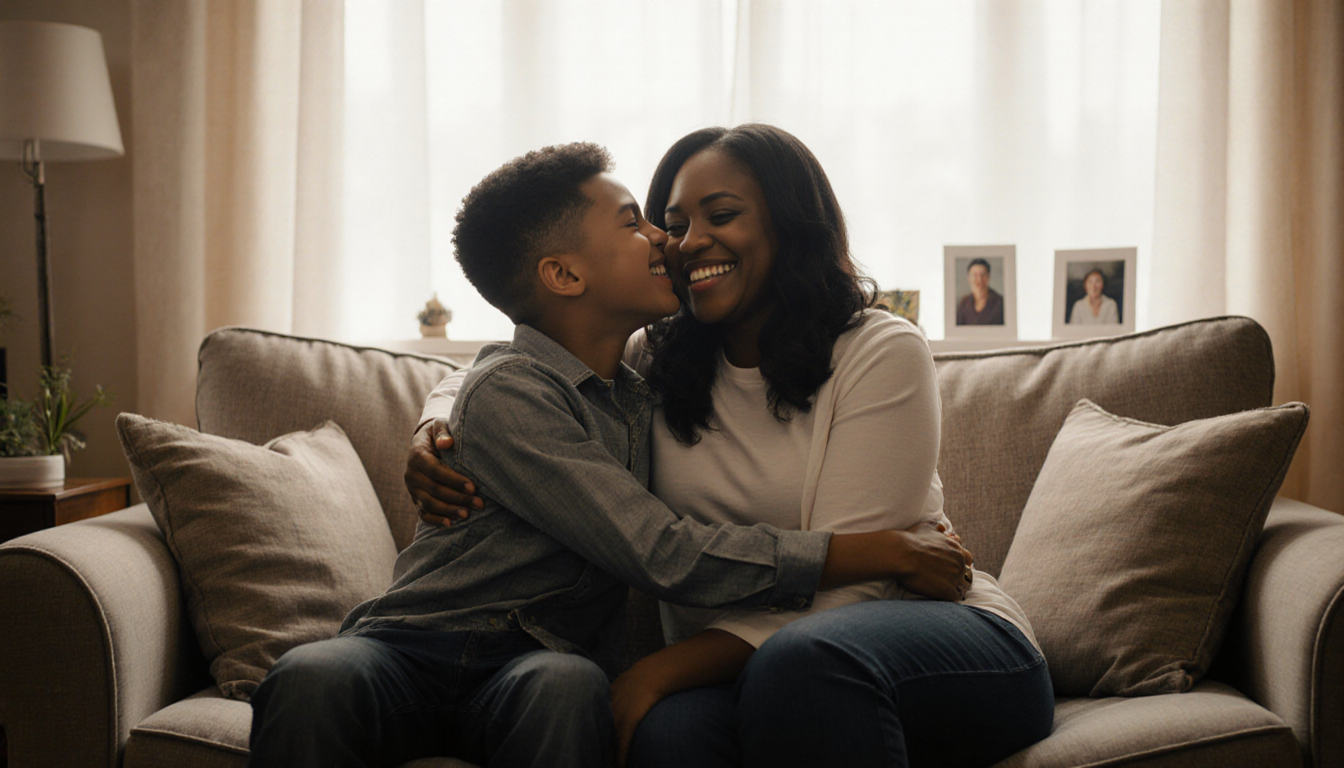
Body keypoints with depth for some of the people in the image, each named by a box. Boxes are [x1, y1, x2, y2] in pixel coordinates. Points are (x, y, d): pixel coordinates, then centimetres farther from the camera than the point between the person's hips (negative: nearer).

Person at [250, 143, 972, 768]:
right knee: (315, 675, -38)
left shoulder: (636, 391, 12)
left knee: (567, 683, -33)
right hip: (413, 649, -4)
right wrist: (888, 553, -17)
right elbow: (667, 557, -20)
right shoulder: (507, 391, -12)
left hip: (546, 667, 5)